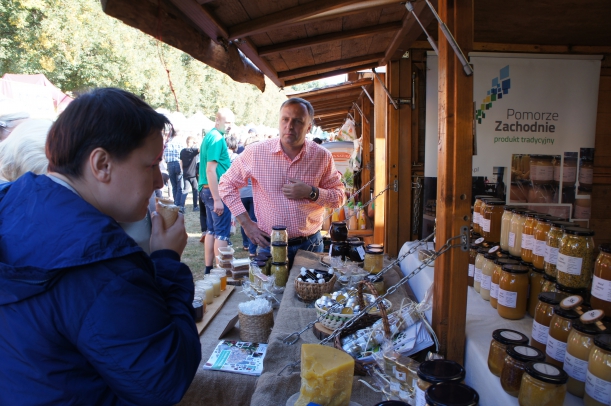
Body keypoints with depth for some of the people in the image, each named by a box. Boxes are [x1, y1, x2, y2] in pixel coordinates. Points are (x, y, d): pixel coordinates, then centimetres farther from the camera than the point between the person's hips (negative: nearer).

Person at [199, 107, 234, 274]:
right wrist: (217, 199, -22)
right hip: (217, 191, -10)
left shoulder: (210, 136, 15)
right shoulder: (217, 138, -15)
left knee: (211, 231, 14)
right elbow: (210, 170, -21)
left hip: (208, 190, 10)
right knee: (222, 233, -4)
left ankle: (209, 269, 22)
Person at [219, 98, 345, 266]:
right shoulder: (255, 153, -8)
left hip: (310, 245, 2)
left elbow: (339, 197, 2)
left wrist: (311, 192, -17)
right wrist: (246, 223, -4)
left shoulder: (322, 156, -5)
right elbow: (227, 185, 3)